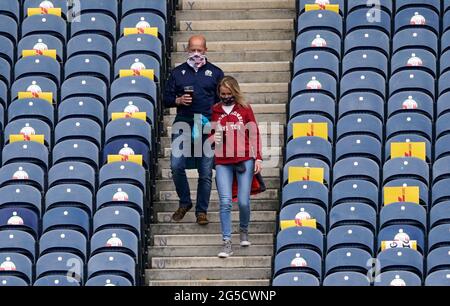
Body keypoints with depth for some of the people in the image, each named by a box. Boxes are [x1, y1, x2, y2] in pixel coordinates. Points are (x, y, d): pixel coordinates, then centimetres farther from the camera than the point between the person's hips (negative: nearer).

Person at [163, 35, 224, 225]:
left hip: (207, 126, -1)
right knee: (176, 166, -11)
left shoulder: (215, 73, 12)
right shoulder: (178, 72, 14)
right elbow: (166, 99, 15)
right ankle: (185, 202, 10)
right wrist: (179, 100, -6)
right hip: (182, 125, 1)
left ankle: (202, 211, 8)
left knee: (205, 172, -1)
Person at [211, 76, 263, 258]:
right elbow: (211, 135, 19)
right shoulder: (215, 110, 9)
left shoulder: (245, 109, 5)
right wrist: (213, 137, -5)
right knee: (225, 202, -8)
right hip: (223, 162, 1)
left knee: (243, 201, -3)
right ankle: (227, 244, -7)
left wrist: (258, 157, 0)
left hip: (244, 160, -1)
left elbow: (254, 134, 7)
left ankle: (244, 231, 27)